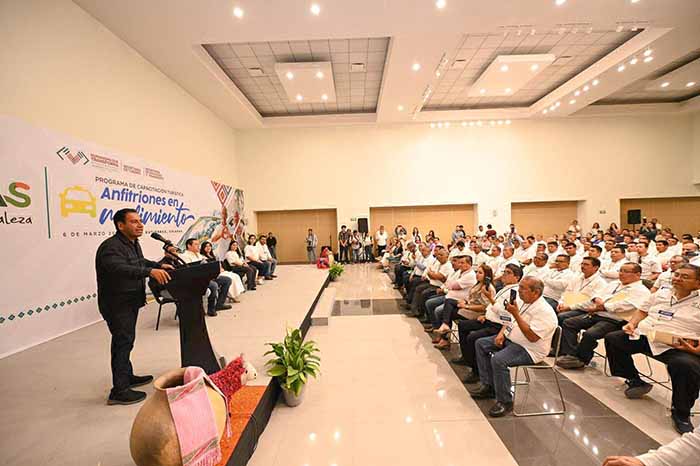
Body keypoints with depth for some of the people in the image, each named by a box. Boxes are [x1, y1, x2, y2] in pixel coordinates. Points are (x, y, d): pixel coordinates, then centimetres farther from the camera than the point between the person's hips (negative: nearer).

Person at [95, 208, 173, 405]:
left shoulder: (133, 244, 9)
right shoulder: (111, 247, -22)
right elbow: (119, 269, -40)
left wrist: (159, 265, 16)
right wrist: (150, 271, -50)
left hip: (130, 301, 10)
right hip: (117, 304, -9)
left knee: (126, 340, 19)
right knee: (123, 342, -5)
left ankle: (127, 377, 34)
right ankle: (119, 391, 5)